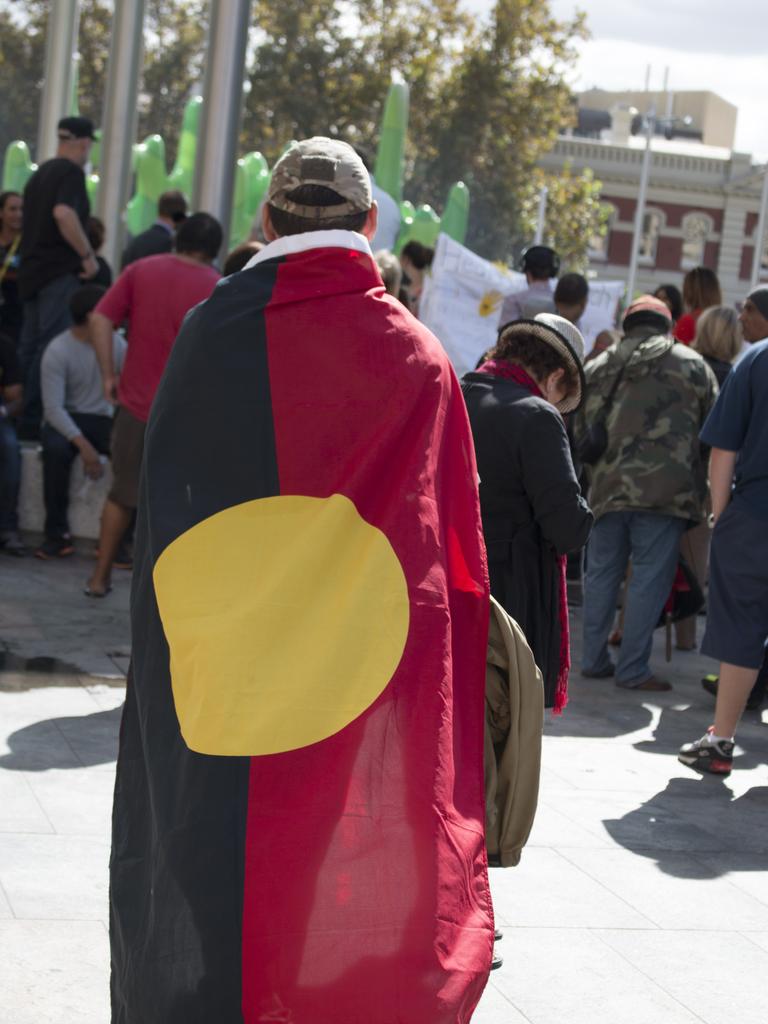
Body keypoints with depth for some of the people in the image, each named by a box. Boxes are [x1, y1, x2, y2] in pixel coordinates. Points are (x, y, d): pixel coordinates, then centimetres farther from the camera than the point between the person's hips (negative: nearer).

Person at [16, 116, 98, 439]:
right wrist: (88, 254, -21)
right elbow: (63, 213, -28)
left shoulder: (41, 172, 18)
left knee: (29, 346, 11)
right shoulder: (71, 172, -10)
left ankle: (22, 418, 14)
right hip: (59, 271, -9)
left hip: (33, 270, 9)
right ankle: (33, 418, -11)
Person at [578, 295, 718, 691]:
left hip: (606, 489, 4)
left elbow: (579, 432, 15)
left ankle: (593, 660, 18)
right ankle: (632, 669, 1)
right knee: (649, 579, 0)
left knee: (601, 574, 13)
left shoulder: (596, 368, 13)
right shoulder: (691, 365, 5)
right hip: (666, 491, -4)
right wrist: (701, 487, 19)